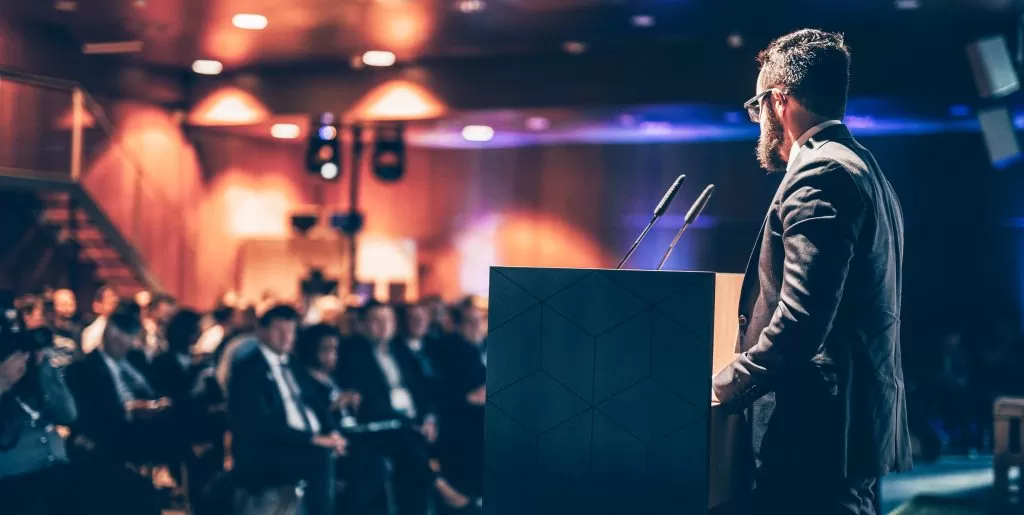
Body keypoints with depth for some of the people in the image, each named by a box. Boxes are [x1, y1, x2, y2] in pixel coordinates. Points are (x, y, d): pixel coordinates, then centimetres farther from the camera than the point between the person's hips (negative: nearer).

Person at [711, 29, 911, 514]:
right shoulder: (861, 169, 18)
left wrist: (724, 386, -12)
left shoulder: (820, 173, -14)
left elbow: (800, 322, -23)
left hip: (819, 434, -10)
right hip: (860, 420, 10)